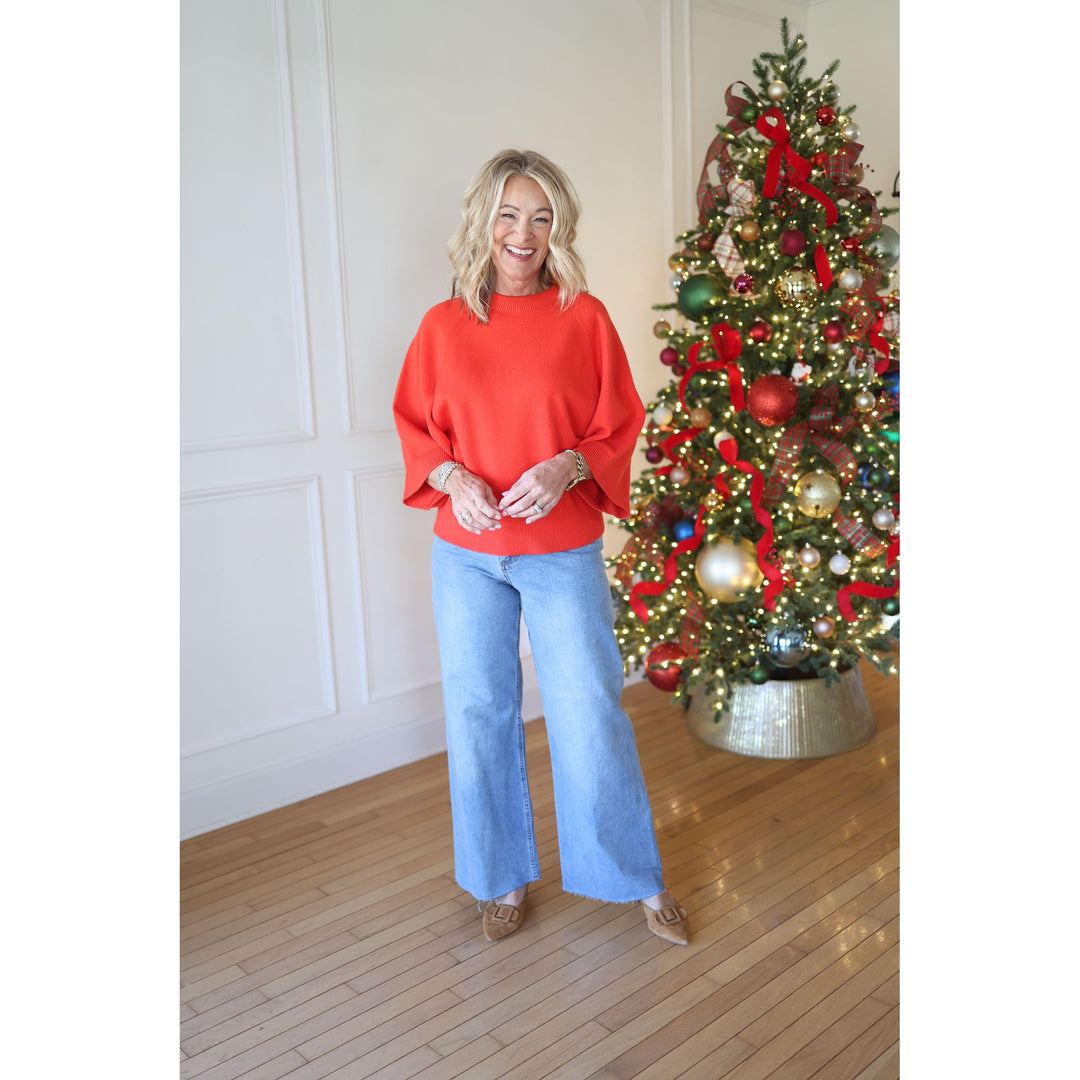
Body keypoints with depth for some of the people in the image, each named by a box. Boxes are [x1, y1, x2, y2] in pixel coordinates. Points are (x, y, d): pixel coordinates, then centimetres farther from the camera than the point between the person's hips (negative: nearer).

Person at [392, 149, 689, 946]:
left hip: (564, 552, -2)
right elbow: (415, 424, 7)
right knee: (480, 712, 11)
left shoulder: (583, 317, -3)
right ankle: (504, 877, 33)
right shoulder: (443, 325, 1)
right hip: (466, 555, 2)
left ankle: (638, 878, 27)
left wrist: (567, 467, -19)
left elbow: (620, 425, 0)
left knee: (591, 714, 5)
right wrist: (451, 477, -13)